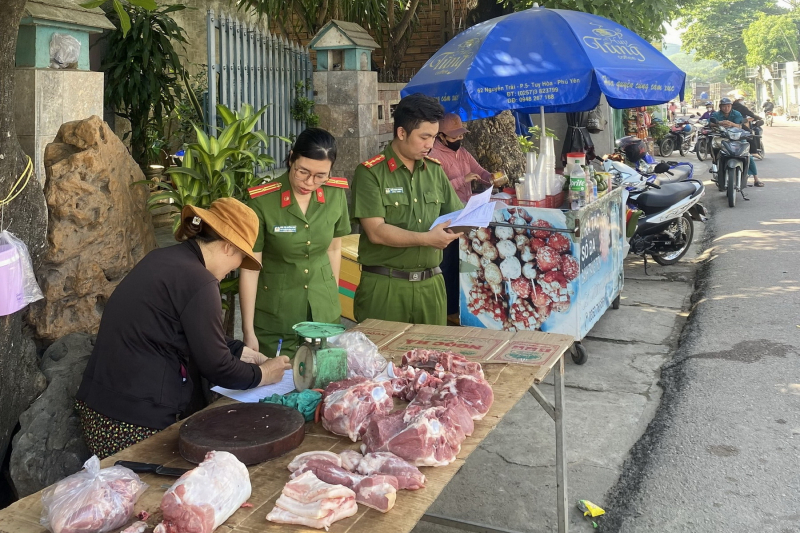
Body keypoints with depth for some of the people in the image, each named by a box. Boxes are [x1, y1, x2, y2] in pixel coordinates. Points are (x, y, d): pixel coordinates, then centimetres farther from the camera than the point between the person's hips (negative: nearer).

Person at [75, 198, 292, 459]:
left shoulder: (165, 259, 8)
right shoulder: (198, 282, -19)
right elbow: (215, 366, -12)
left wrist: (242, 351, 23)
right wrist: (261, 374, 4)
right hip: (137, 421, -9)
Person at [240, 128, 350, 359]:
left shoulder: (336, 193, -6)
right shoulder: (263, 201, -17)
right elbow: (250, 269, -13)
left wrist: (333, 296, 13)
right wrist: (248, 332, -13)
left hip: (324, 312, 4)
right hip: (275, 318, -3)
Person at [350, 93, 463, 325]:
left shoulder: (435, 170, 9)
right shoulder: (370, 173, -7)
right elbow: (376, 232, -15)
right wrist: (427, 239, -20)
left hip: (431, 284, 5)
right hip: (384, 286, -5)